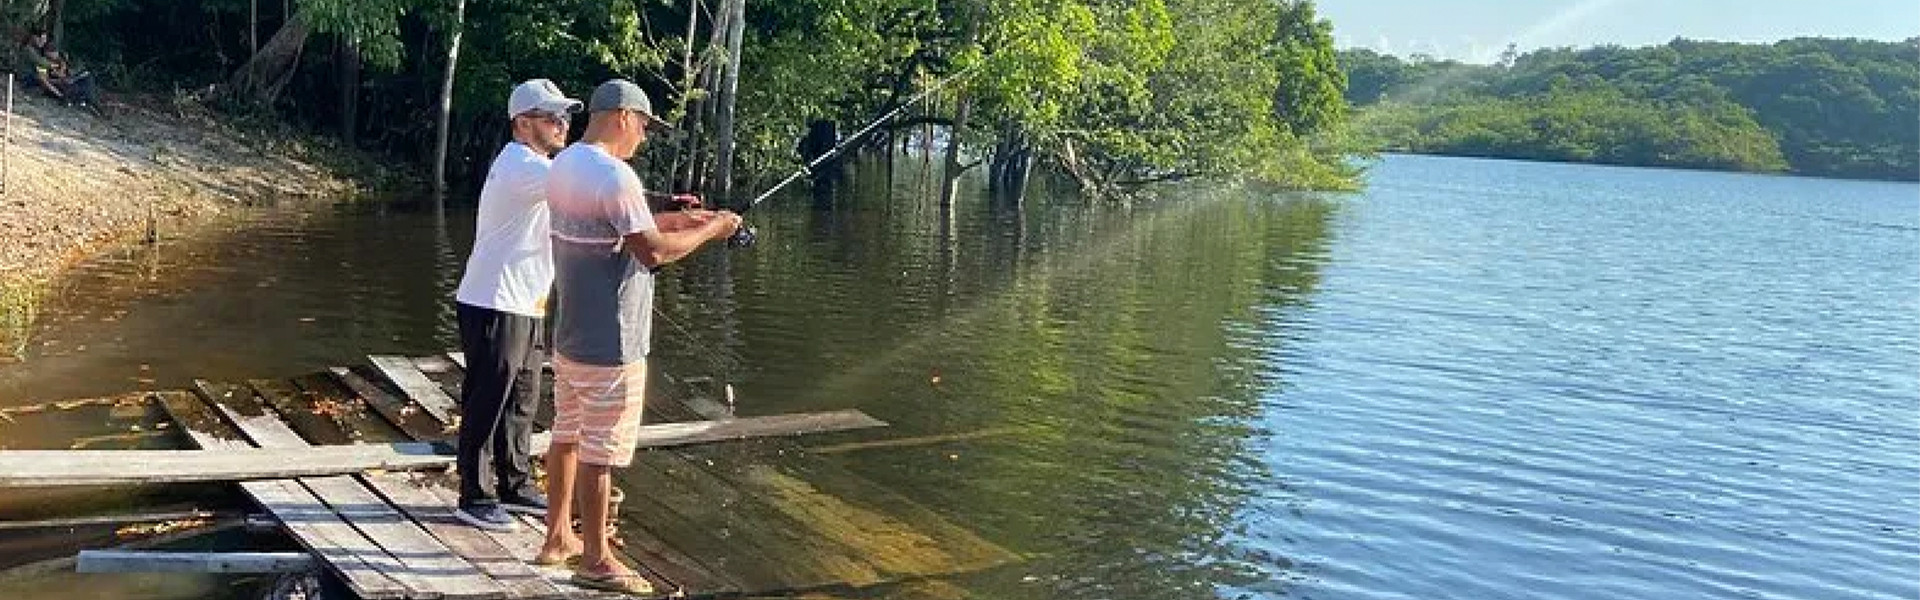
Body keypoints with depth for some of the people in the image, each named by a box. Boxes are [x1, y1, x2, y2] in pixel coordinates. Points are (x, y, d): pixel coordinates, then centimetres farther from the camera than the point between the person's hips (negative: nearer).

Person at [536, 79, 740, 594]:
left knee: (567, 434, 19)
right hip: (609, 342, -9)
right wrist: (711, 230, -9)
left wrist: (676, 219, 15)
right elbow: (653, 251, -22)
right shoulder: (614, 175, -21)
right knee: (600, 451, 0)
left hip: (569, 334, 9)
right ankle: (596, 560, 9)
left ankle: (558, 536, 31)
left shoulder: (563, 165, 9)